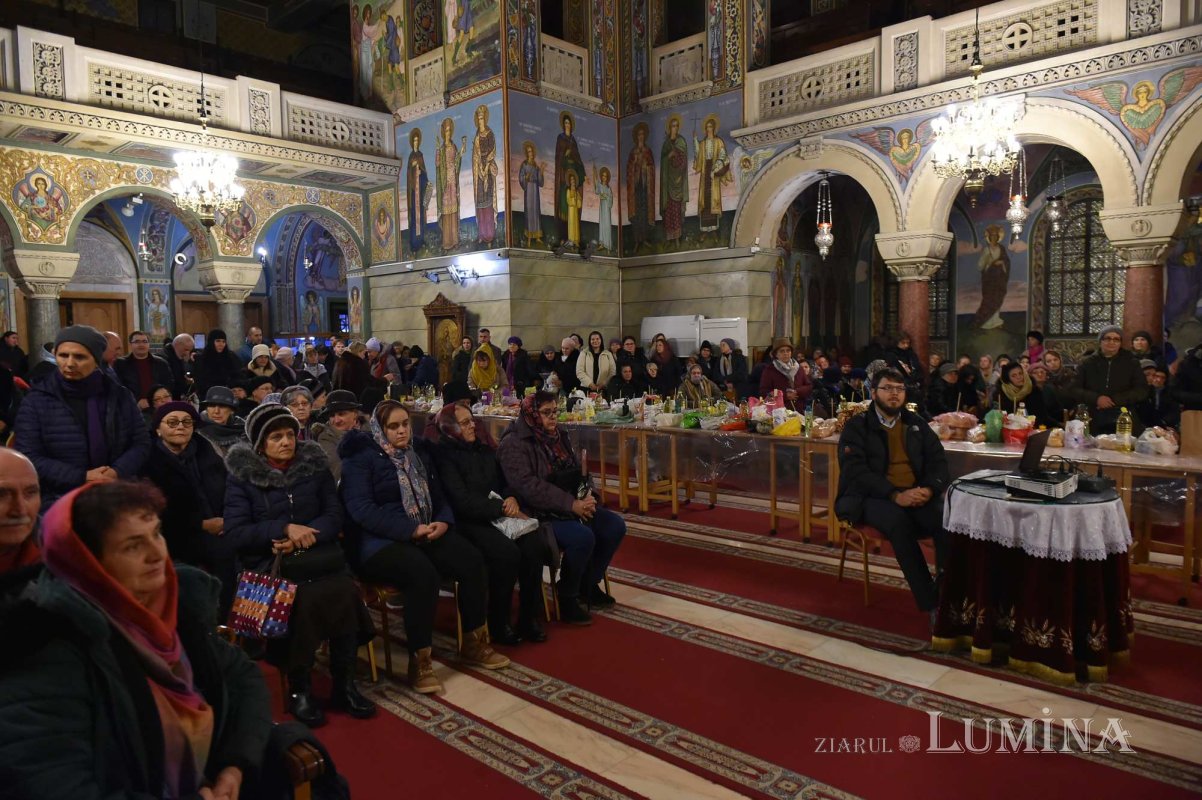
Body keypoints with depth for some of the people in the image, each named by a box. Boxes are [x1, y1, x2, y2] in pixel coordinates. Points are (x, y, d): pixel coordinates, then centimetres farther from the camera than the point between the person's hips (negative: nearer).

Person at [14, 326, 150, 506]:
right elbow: (28, 457, -7)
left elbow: (141, 442, 3)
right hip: (59, 500, -2)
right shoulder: (37, 400, -2)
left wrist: (116, 473, -15)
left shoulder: (119, 395, 3)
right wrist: (81, 478, -17)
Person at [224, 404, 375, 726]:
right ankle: (298, 688, -13)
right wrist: (285, 528, -17)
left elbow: (334, 515, 6)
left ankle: (344, 683, -14)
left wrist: (304, 537, -13)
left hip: (316, 556, 2)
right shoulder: (241, 473, 1)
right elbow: (236, 532, -5)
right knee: (303, 600, -33)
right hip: (268, 561, -2)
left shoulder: (314, 463, 9)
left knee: (344, 589, -29)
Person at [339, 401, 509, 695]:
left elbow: (438, 496, 16)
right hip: (379, 540, -6)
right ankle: (419, 661, -19)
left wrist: (443, 522, -8)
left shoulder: (418, 452, 15)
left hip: (425, 533, 6)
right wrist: (411, 530, -22)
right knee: (424, 574, -34)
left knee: (472, 560, -16)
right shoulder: (361, 457, -5)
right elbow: (361, 509, -17)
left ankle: (473, 643, 0)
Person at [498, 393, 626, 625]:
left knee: (615, 526, -5)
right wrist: (571, 504, -26)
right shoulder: (513, 444, -13)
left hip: (571, 507, 8)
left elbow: (576, 472, 15)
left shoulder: (558, 435, 11)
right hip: (537, 514, -8)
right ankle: (566, 597, -8)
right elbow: (529, 486, -23)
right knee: (583, 537, -30)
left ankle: (589, 583, 13)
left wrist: (586, 497, -7)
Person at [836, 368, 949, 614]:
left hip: (916, 495, 4)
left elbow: (938, 460, 10)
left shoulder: (916, 423, 18)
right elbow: (855, 471, -9)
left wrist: (929, 488, -13)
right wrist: (895, 495, -22)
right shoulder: (856, 426, 4)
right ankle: (930, 602, -28)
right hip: (871, 497, -4)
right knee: (899, 521, -36)